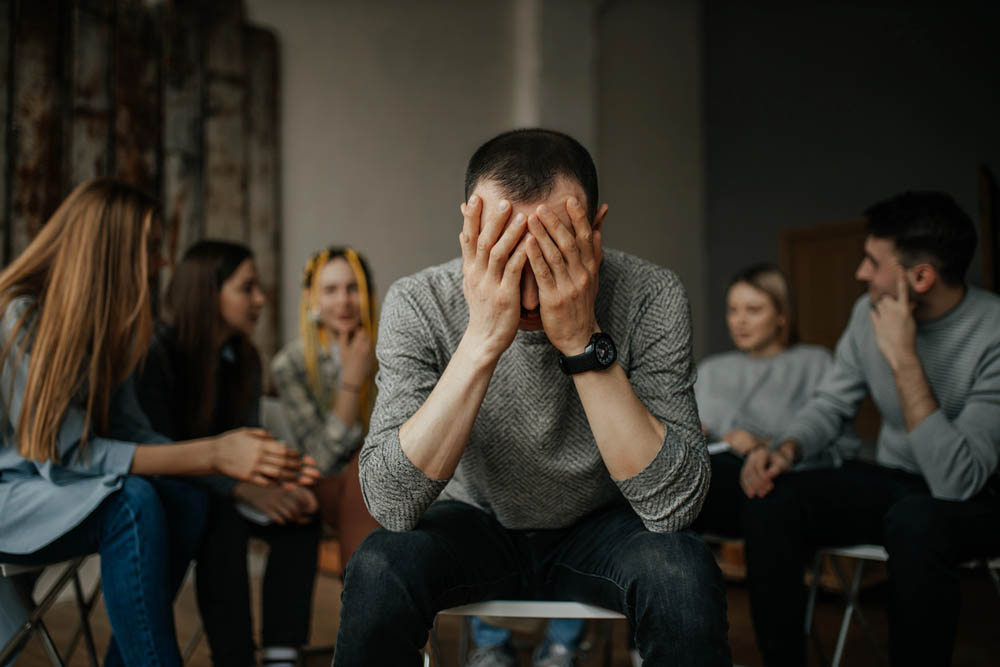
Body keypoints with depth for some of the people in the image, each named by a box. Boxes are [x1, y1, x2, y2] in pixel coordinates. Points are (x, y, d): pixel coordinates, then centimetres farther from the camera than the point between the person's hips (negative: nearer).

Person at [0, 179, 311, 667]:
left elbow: (131, 434, -1)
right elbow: (65, 454, -25)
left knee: (185, 503, -19)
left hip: (55, 492, 7)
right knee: (132, 502, -32)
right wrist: (211, 454, -30)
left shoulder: (104, 325, 2)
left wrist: (240, 472, -15)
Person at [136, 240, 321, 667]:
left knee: (300, 516, -19)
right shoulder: (156, 354, -18)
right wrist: (243, 489, -34)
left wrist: (280, 486, -19)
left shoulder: (245, 359, 4)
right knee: (224, 519, -35)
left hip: (212, 492, 6)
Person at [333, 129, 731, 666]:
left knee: (685, 573, -30)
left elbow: (675, 503, -27)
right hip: (474, 527, 0)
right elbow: (390, 503, -30)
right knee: (379, 569, -29)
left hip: (598, 531, 0)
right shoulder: (418, 304, -21)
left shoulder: (650, 298, -22)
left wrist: (584, 342, -36)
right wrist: (482, 340, -38)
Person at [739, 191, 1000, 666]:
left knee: (915, 519, -38)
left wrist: (904, 359, -32)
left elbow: (958, 481, -31)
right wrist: (786, 449, -15)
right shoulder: (870, 312, -5)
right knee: (771, 503, -17)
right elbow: (832, 404, 7)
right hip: (894, 483, 6)